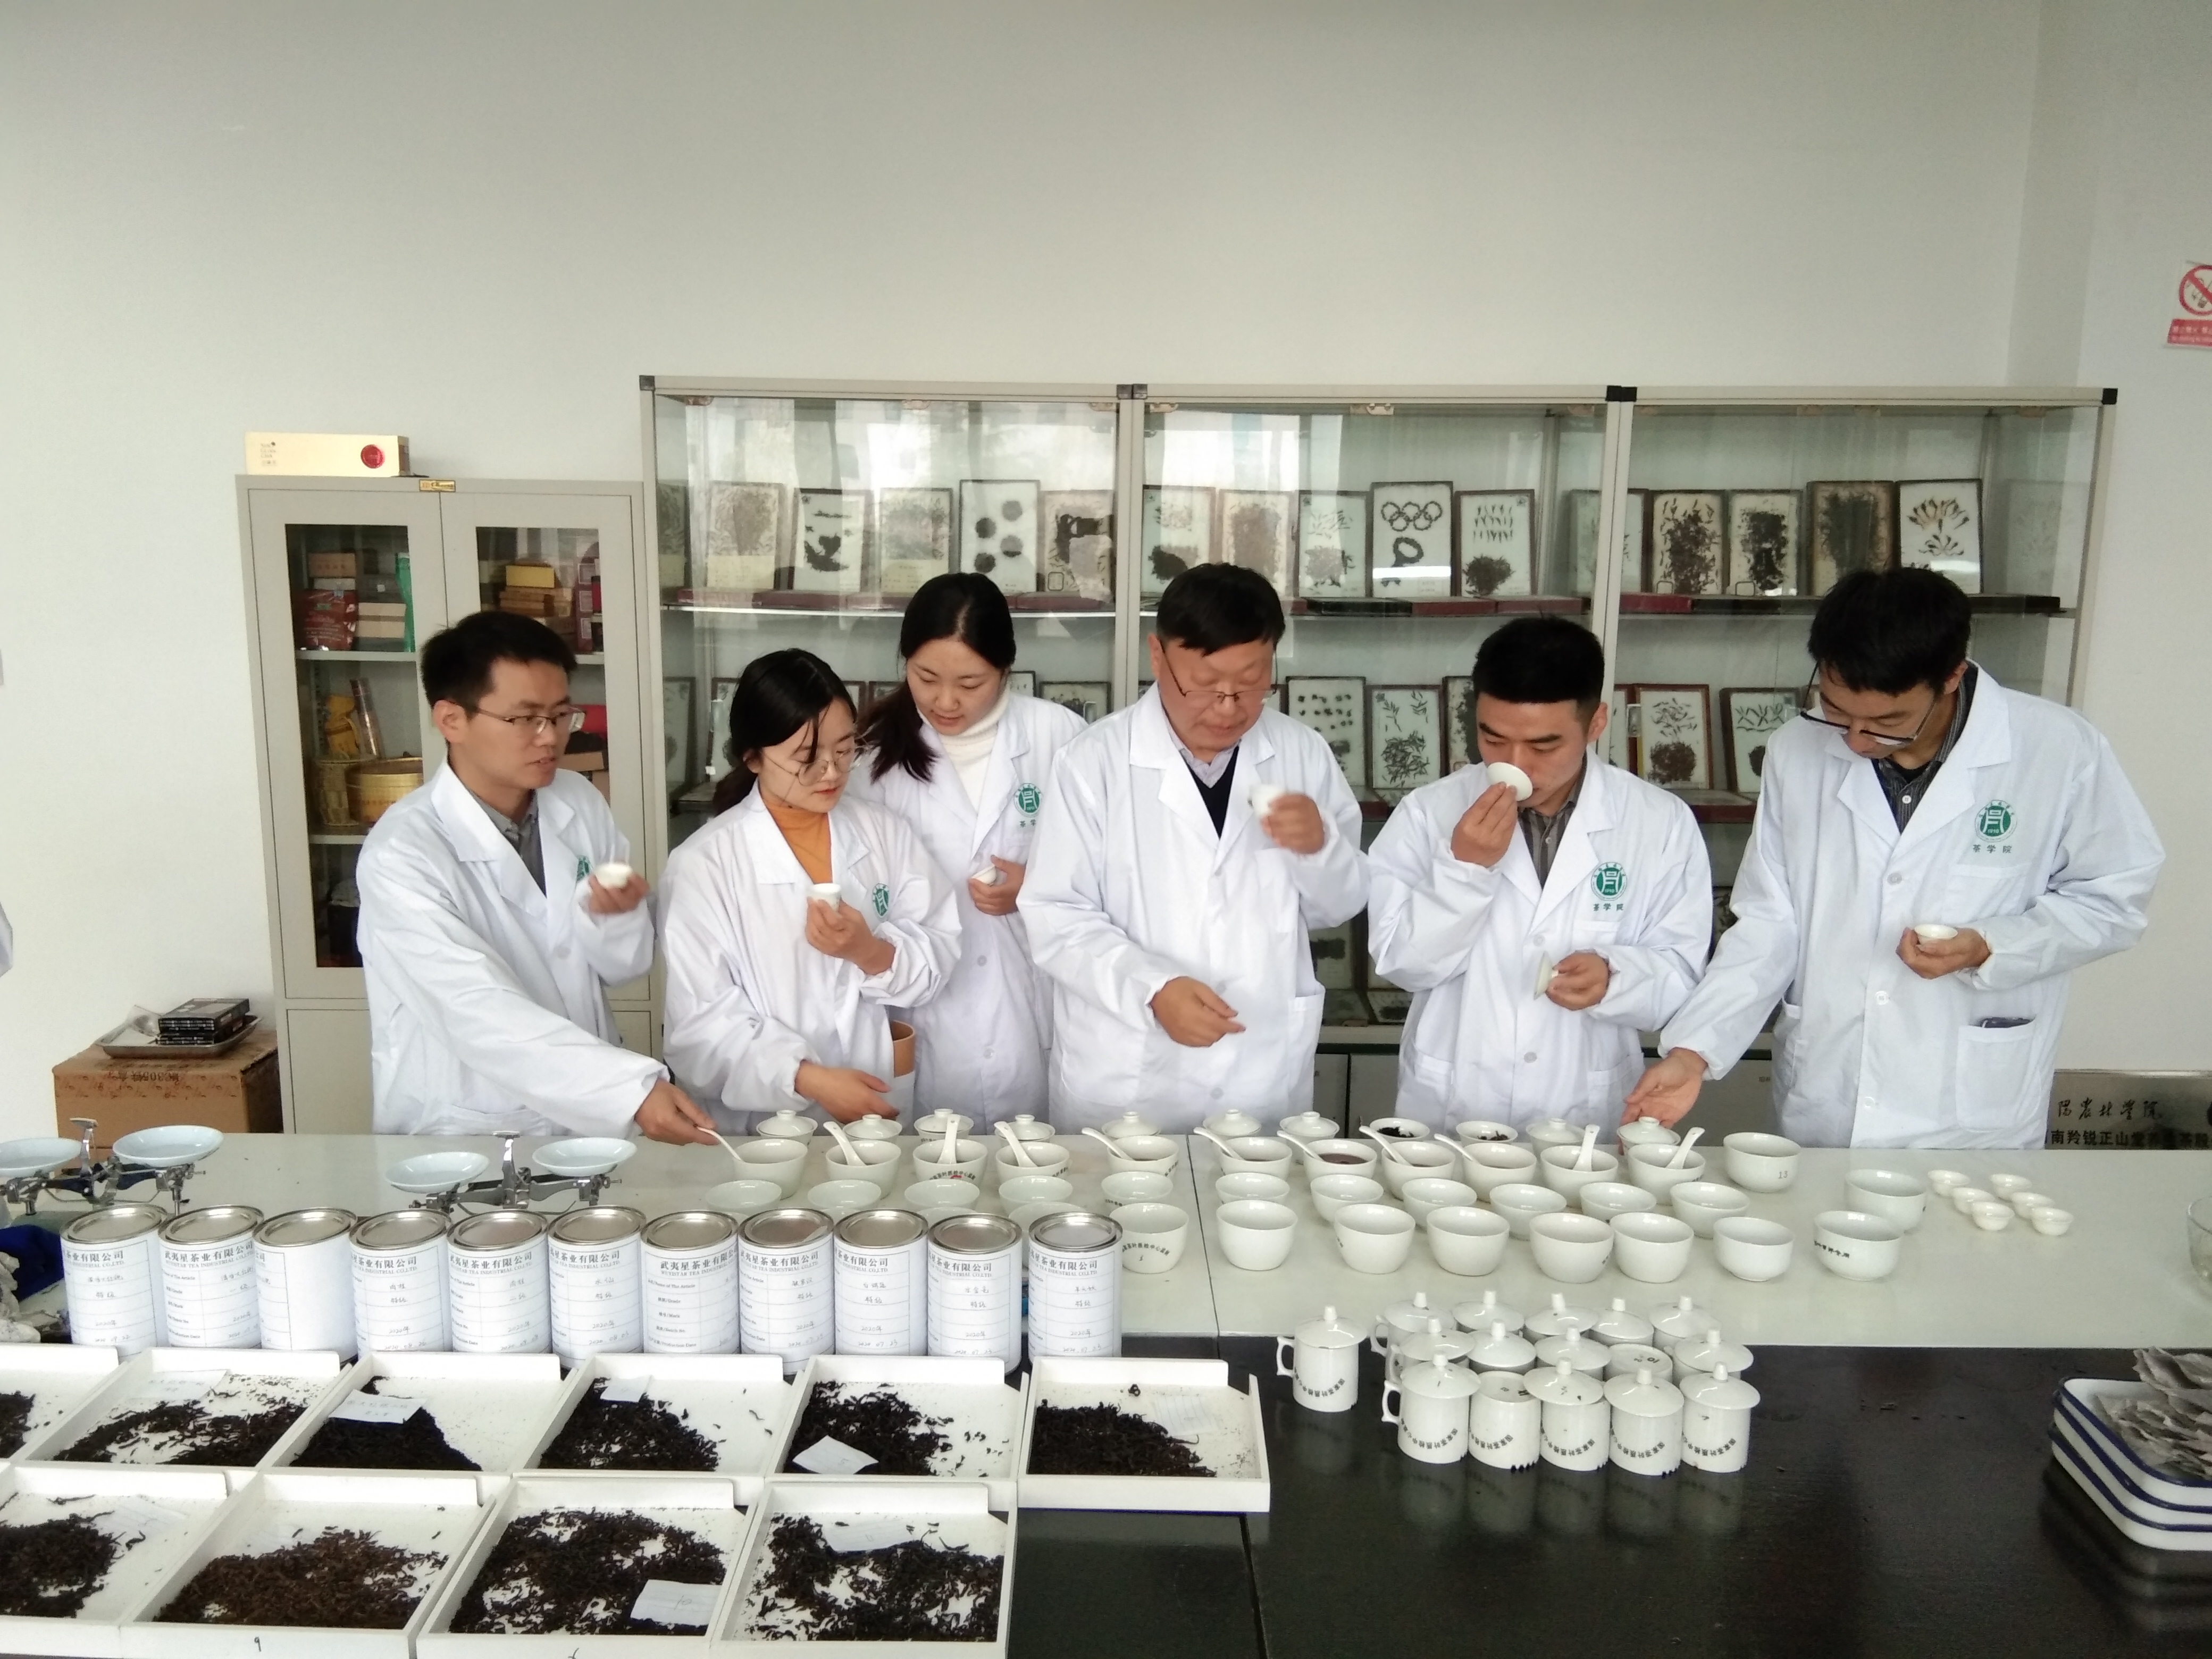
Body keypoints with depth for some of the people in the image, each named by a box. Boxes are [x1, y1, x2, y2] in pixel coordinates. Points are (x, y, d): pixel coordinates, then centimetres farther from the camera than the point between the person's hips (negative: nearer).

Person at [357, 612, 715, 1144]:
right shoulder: (402, 855, -15)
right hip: (461, 1138, -5)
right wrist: (635, 1090, -37)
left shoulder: (579, 803, 2)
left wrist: (613, 916, -14)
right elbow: (483, 1015, -26)